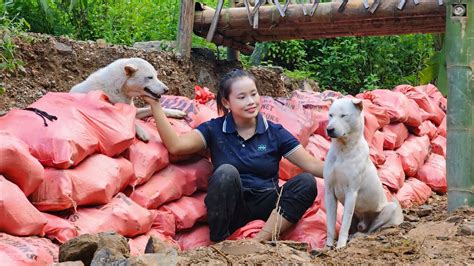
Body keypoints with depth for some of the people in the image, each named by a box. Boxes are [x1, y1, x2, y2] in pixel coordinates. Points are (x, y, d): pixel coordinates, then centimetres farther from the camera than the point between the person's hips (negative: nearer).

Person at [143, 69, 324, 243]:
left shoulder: (275, 133, 6)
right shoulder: (215, 130, 4)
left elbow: (312, 165, -1)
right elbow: (176, 145, -12)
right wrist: (155, 104, -17)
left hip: (265, 208, 2)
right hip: (229, 209, -2)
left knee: (306, 182, -22)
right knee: (226, 172, -31)